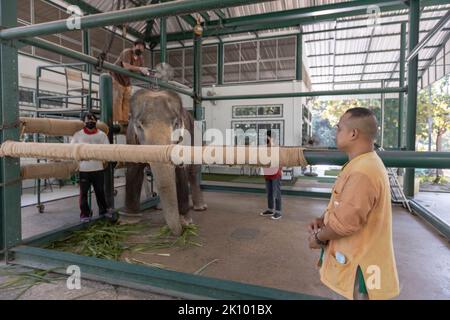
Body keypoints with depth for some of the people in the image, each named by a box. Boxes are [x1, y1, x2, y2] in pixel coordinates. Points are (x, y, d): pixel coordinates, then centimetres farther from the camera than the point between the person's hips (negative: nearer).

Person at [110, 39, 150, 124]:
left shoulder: (141, 58, 3)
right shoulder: (127, 52, -21)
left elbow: (140, 71, -1)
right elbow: (126, 66, -36)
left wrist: (145, 72, -22)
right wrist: (140, 69, -40)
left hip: (127, 80, 7)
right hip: (117, 77, -7)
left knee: (127, 100, 3)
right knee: (117, 99, -10)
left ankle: (124, 120, 7)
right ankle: (117, 120, -10)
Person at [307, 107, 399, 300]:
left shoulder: (362, 172, -28)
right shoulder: (364, 163, 8)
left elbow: (345, 223, -28)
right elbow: (346, 207, 15)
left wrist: (318, 237, -11)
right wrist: (323, 220, 1)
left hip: (357, 267, -10)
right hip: (354, 258, 10)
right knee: (342, 296, 24)